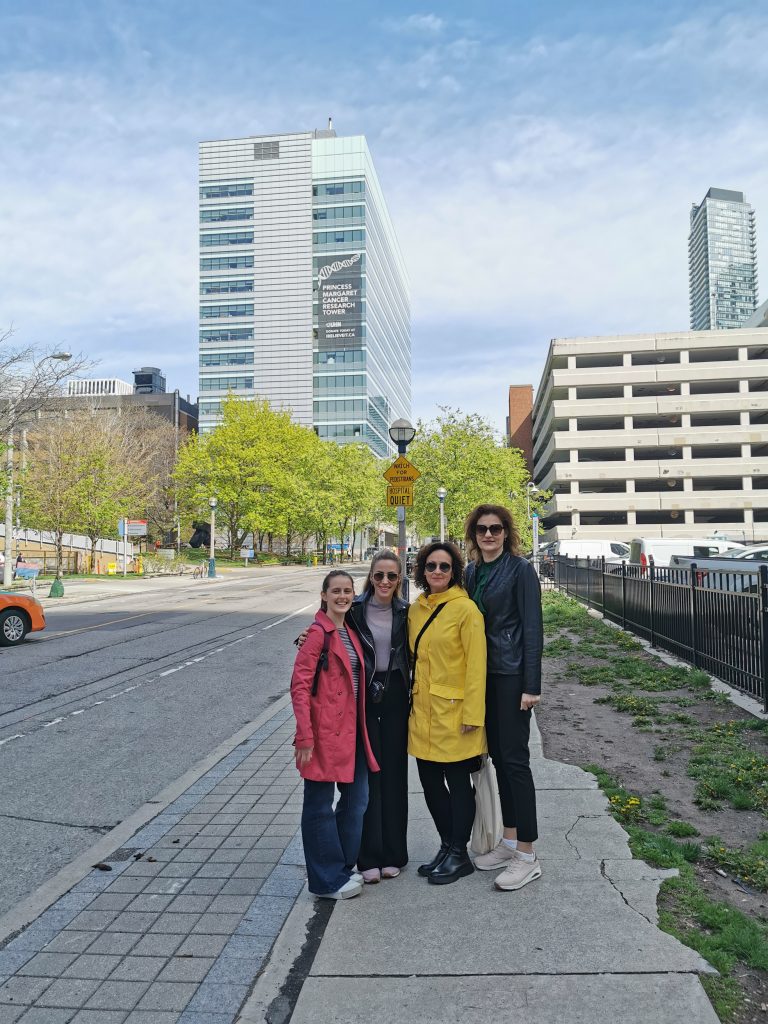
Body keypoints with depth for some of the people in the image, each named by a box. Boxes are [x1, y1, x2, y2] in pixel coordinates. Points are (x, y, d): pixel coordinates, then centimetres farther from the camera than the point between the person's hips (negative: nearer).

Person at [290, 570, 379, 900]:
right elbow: (299, 686, -17)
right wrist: (305, 736, -20)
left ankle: (342, 867, 31)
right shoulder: (318, 633, -13)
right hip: (325, 733, -9)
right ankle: (327, 880, 17)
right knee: (320, 806, 4)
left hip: (351, 731, 9)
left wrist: (360, 728, 15)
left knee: (357, 798, 15)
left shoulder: (350, 633, 13)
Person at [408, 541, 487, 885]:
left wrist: (472, 715, -15)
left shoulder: (465, 608, -12)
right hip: (422, 712, 7)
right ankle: (447, 846, 32)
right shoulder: (416, 609, 9)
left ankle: (459, 855, 22)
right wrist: (413, 700, 14)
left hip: (453, 712, -7)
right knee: (430, 782, 14)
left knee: (457, 783, 6)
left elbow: (476, 665, -14)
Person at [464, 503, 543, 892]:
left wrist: (532, 685, -16)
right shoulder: (472, 572, 10)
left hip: (511, 676, -7)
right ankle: (509, 841, 26)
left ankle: (527, 856, 7)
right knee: (498, 757, 13)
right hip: (483, 675, 7)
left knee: (514, 759, -3)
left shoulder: (520, 569, -10)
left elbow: (532, 627, -13)